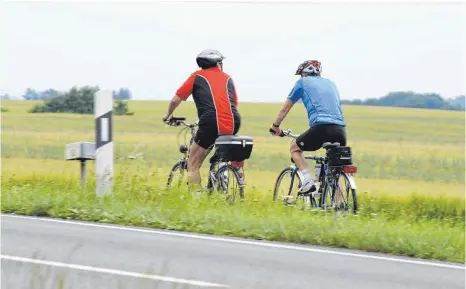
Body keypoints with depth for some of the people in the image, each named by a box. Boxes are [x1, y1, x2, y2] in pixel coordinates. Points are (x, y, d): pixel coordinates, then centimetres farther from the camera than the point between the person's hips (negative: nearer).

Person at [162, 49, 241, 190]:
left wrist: (168, 115, 33)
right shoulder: (228, 78, 23)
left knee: (193, 165, 9)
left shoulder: (197, 76, 15)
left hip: (211, 123, -3)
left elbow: (175, 100, 14)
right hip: (233, 125, 3)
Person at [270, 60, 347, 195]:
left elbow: (285, 109, 21)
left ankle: (308, 182, 1)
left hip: (321, 128, -5)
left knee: (294, 148, 20)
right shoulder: (330, 83, 29)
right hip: (341, 131, 5)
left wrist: (275, 126, 36)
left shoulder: (303, 82, 16)